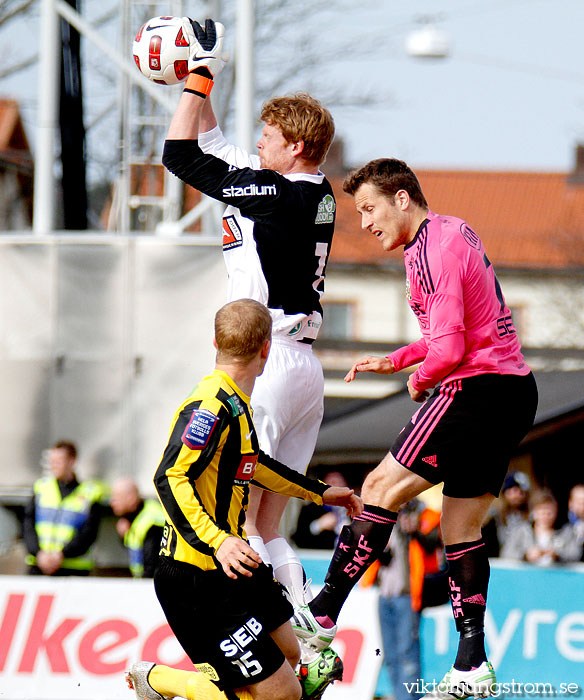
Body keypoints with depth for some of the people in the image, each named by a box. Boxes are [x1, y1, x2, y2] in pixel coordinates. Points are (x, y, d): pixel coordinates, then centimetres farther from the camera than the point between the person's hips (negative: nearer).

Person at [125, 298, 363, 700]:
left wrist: (319, 492, 38)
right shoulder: (211, 407, -20)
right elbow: (170, 479, -29)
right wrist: (218, 541, -41)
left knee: (288, 654, 21)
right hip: (197, 580, -10)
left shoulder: (235, 402, 12)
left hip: (231, 565, 10)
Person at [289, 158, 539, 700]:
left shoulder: (431, 253, -14)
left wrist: (420, 380, -1)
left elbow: (448, 350, -21)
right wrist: (396, 360, 18)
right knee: (461, 527, 11)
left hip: (475, 390, -10)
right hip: (513, 392, 10)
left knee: (382, 488, -5)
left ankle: (321, 616, -4)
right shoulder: (453, 232, 17)